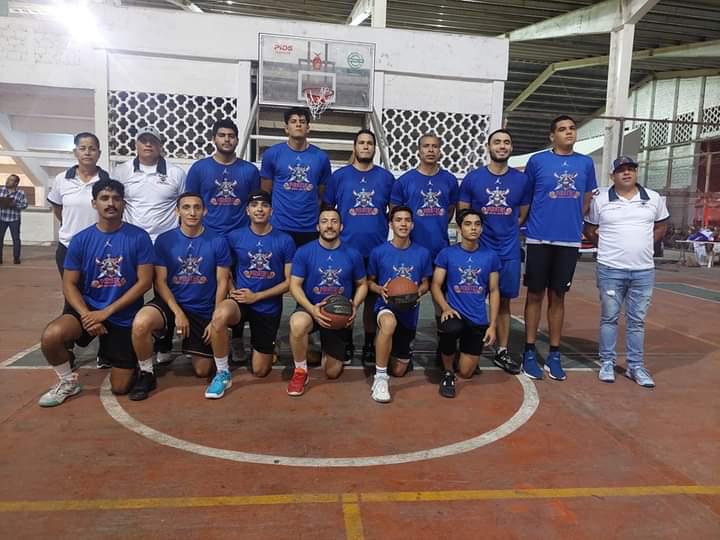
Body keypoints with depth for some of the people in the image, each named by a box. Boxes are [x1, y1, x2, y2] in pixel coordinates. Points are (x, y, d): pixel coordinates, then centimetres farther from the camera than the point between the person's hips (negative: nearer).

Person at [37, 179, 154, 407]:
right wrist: (87, 315, -19)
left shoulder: (139, 237, -9)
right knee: (51, 336, -31)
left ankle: (110, 351, 37)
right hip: (88, 308, 2)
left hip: (124, 316, -1)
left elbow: (144, 282, -12)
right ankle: (68, 382, 1)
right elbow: (69, 285, -1)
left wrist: (106, 312, -17)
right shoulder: (80, 240, -3)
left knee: (120, 388, 2)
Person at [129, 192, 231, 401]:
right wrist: (178, 312, -17)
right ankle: (146, 374, -8)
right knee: (140, 323, -34)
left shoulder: (218, 241, -6)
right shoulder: (164, 240, -5)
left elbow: (222, 283, -3)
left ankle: (193, 347, 39)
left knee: (202, 371, 4)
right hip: (170, 303, 0)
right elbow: (160, 281, -5)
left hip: (204, 311, 1)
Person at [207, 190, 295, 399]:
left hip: (269, 307, 0)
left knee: (259, 371, 5)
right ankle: (223, 374, -16)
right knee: (220, 316, -38)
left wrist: (256, 296, -13)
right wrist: (233, 291, -11)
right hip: (240, 300, 0)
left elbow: (289, 282, -5)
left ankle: (265, 348, 43)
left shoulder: (285, 241, -6)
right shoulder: (234, 237, -4)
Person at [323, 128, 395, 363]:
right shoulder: (339, 175, 3)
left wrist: (381, 227, 4)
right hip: (345, 247, -1)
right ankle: (346, 343, 22)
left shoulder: (386, 177, 6)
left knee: (372, 296, 8)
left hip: (377, 248, 1)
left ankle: (370, 344, 20)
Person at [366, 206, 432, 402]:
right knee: (389, 323, -43)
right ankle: (380, 377, -26)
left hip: (410, 311, 3)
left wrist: (420, 290, -14)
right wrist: (380, 289, -17)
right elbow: (369, 281, 5)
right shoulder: (379, 252, -6)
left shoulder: (422, 253, -3)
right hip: (386, 305, -3)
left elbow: (426, 283, 9)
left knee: (399, 371, 11)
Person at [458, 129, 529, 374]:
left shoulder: (521, 180, 3)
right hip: (477, 248, -2)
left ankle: (502, 351, 21)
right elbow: (462, 214, 3)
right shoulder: (473, 178, -2)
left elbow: (523, 214, 12)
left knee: (504, 300, 10)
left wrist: (507, 231, 3)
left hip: (509, 251, 2)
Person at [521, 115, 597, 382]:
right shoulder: (537, 161, -1)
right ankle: (530, 352, 13)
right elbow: (524, 198, 6)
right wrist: (535, 222, 5)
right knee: (535, 295, 4)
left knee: (558, 296, 9)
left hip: (569, 241, 3)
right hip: (539, 239, -2)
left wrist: (572, 222, 13)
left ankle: (554, 354, 17)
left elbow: (586, 201, 18)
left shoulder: (585, 163, 8)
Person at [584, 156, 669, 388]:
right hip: (610, 270, -2)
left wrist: (645, 245, 5)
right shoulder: (601, 200, 0)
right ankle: (607, 363, 17)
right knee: (609, 317, 6)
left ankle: (636, 366, 19)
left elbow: (661, 225, 18)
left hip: (644, 271, 2)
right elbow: (589, 229, 9)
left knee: (637, 320, 9)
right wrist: (608, 246, 0)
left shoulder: (654, 199, 6)